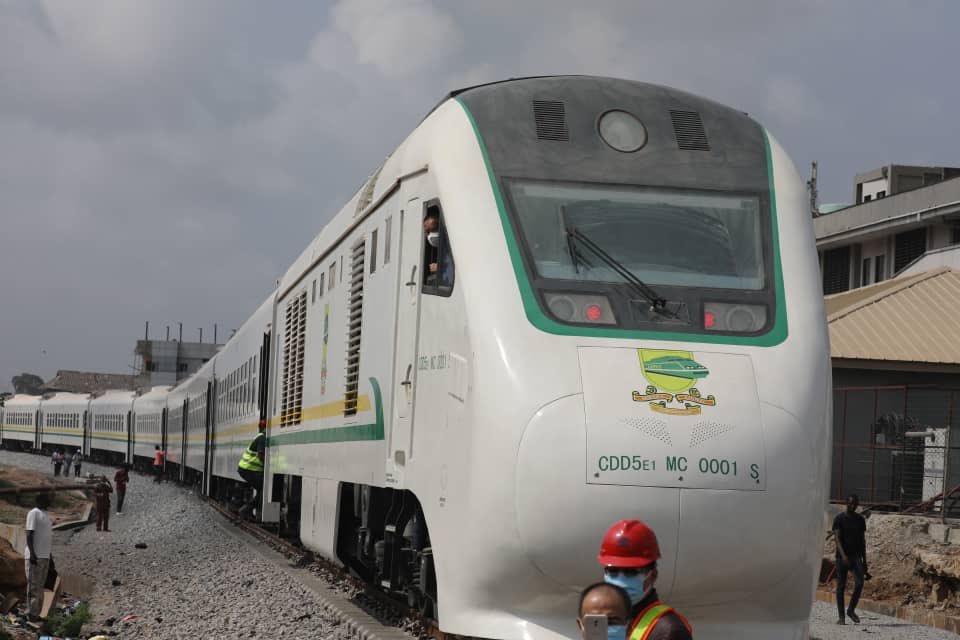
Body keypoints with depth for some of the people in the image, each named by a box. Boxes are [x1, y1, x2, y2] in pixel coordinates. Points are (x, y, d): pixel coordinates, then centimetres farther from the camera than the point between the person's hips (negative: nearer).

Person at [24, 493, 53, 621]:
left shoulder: (44, 514, 18)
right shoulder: (34, 513, -9)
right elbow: (29, 534, -16)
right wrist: (32, 554, -23)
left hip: (44, 556, 9)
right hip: (34, 556, -9)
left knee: (40, 586, 9)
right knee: (33, 586, -8)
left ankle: (36, 614, 12)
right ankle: (31, 614, -6)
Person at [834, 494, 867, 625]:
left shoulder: (860, 519, 10)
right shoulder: (839, 518, -3)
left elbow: (862, 540, 14)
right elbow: (837, 538, -12)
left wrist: (864, 560, 11)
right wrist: (843, 555, -25)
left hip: (856, 556, 3)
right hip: (842, 557, -3)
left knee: (859, 583, -12)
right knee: (841, 586, -1)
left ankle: (851, 610, 7)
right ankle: (841, 616, 5)